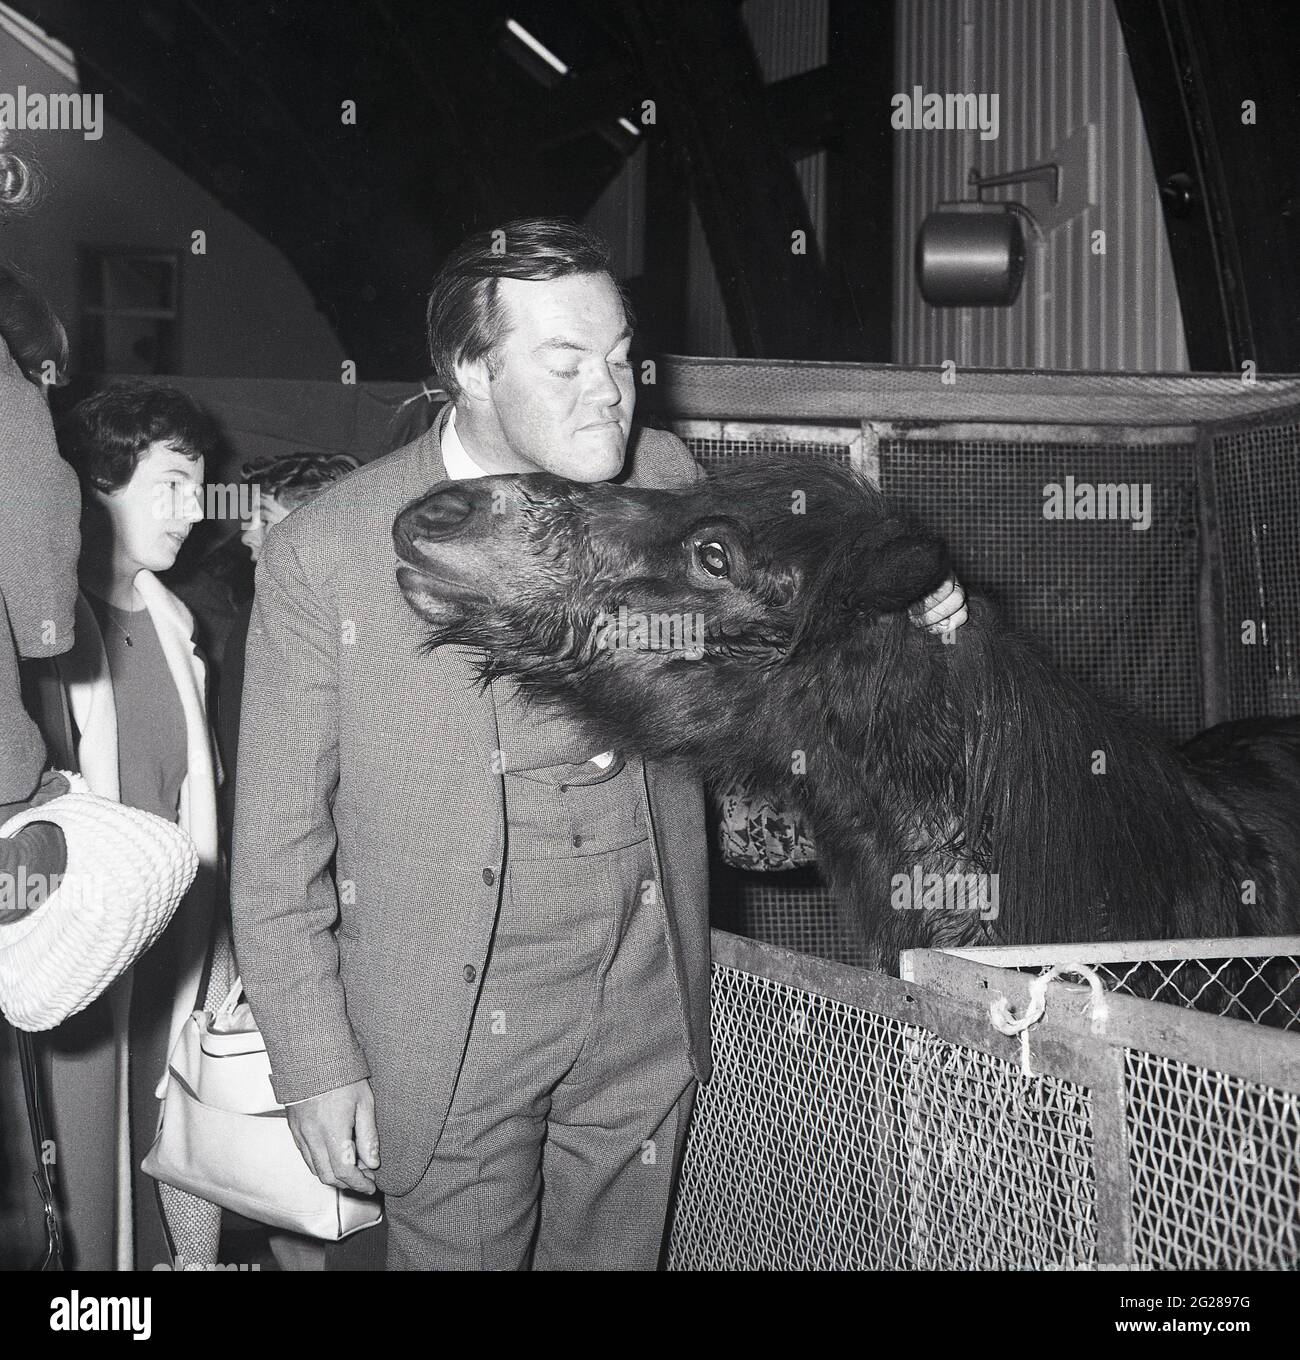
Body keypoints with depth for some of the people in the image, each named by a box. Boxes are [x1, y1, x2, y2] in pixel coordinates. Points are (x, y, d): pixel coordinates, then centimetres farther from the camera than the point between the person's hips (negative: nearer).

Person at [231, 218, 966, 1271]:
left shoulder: (665, 482, -3)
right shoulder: (325, 553, -13)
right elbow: (277, 844, -7)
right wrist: (317, 1065, -7)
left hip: (645, 1014, 4)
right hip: (454, 1024, -3)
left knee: (618, 1254, 18)